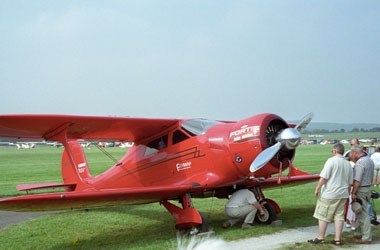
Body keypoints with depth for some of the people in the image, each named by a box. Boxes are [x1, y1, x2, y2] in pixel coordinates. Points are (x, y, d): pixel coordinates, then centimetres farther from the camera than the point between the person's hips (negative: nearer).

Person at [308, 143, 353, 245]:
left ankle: (320, 238, 8)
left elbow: (324, 177, -16)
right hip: (342, 194, 7)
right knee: (339, 216, 10)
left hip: (329, 194, -7)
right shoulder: (348, 164, 11)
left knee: (322, 216, 3)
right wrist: (347, 194, 25)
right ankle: (337, 239, 11)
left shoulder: (331, 161, -11)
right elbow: (350, 183, 15)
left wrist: (317, 189, -8)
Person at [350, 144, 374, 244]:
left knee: (363, 214, -4)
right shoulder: (370, 160, 11)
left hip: (360, 190, -10)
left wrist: (353, 192, -18)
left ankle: (367, 238, -1)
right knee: (360, 212, 19)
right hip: (368, 188, 10)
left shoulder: (360, 163, -20)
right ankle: (359, 233, 29)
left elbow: (357, 180, -23)